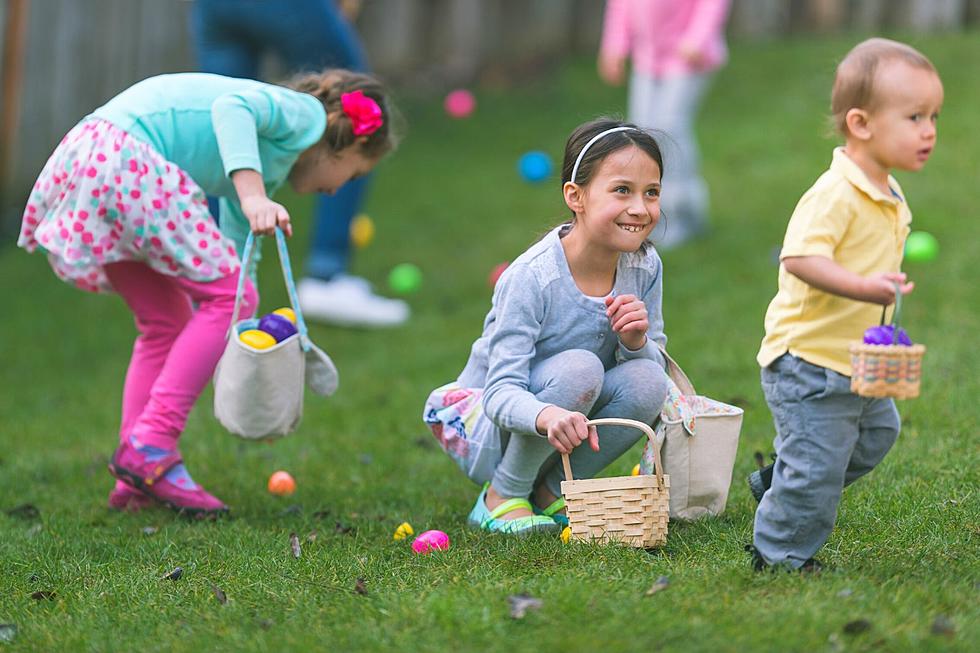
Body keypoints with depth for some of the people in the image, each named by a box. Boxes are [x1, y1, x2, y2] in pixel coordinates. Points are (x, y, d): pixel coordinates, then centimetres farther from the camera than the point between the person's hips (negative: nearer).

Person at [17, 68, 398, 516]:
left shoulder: (265, 170, 30)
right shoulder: (306, 114, 4)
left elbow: (235, 252, 37)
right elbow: (231, 106, -18)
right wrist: (253, 197, -31)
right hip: (122, 155, -10)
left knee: (166, 321, 18)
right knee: (232, 296, -4)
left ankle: (135, 484, 15)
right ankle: (150, 447, -6)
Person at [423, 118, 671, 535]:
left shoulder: (645, 267, -8)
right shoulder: (531, 278, -26)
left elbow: (655, 365, 0)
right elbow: (502, 392, -31)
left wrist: (636, 342, -25)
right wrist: (548, 416, -54)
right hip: (485, 429, -6)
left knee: (647, 382, -22)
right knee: (579, 367, -32)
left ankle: (551, 490, -1)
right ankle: (502, 496, -13)